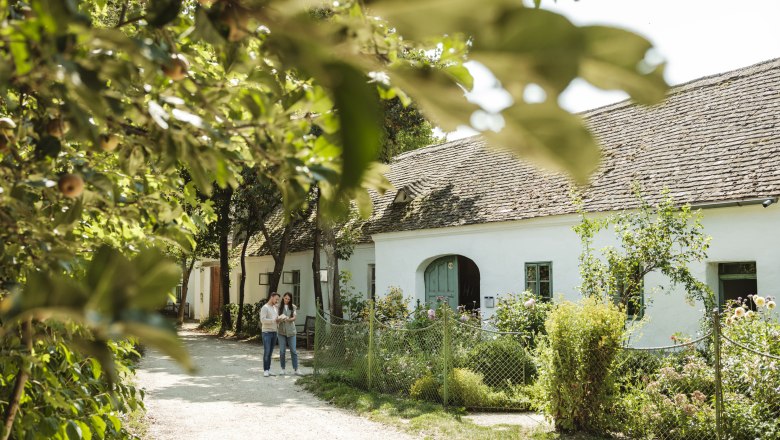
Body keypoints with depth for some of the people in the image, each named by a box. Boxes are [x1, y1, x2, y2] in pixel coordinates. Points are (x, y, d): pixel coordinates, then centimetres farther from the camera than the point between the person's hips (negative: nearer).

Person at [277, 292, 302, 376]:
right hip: (281, 331, -1)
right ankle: (283, 369, 12)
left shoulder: (293, 307, 6)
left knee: (293, 350, 1)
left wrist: (288, 319, -23)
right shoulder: (279, 307, 2)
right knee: (282, 351, 1)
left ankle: (296, 369, 5)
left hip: (291, 331, 1)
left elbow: (294, 318, -3)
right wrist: (280, 319, -24)